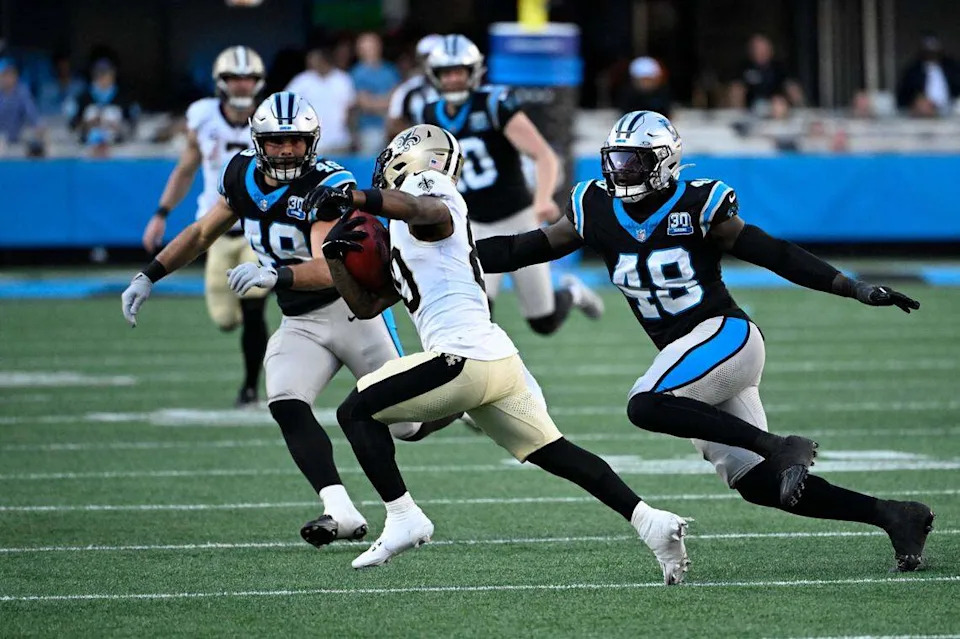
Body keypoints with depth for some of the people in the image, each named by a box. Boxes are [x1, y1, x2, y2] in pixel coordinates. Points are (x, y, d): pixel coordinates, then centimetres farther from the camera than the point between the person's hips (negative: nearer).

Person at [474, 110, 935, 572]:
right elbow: (520, 251, 11)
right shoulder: (598, 212, 8)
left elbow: (777, 256, -4)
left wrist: (856, 289, -9)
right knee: (756, 484, -1)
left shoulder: (696, 207, -7)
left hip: (725, 334, -6)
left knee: (645, 407, -28)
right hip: (684, 352, 6)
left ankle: (781, 448, -25)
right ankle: (892, 516, 6)